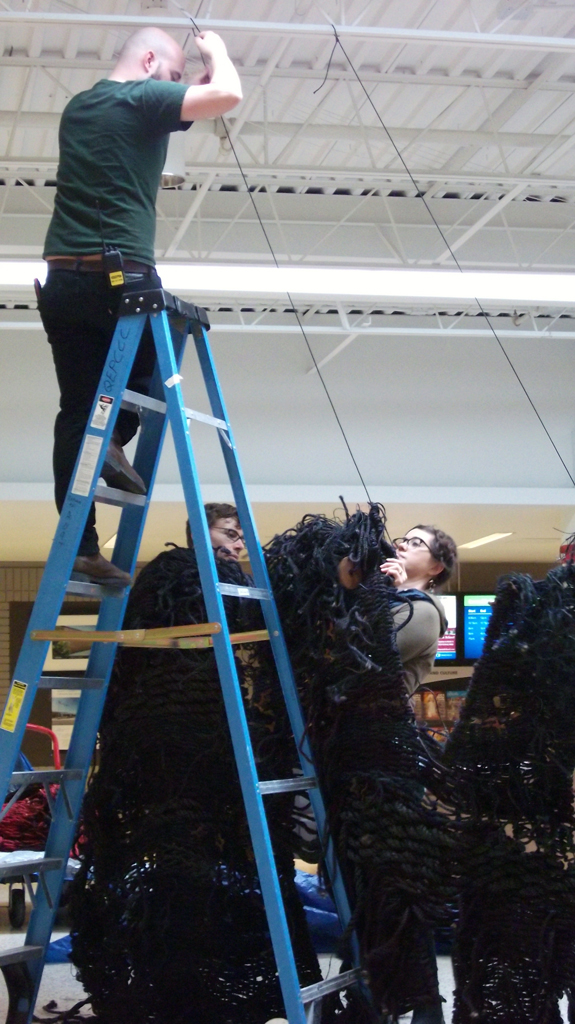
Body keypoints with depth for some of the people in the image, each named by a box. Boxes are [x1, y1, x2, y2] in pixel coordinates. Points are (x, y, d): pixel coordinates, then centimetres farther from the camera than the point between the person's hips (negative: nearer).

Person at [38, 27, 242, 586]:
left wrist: (189, 78, 32)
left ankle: (78, 544, 2)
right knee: (153, 371, 21)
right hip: (119, 276, -7)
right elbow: (228, 95, -13)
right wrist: (216, 52, 8)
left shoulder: (76, 108, 22)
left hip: (61, 280, 7)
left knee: (75, 410, 5)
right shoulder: (142, 98, -3)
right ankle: (113, 438, -1)